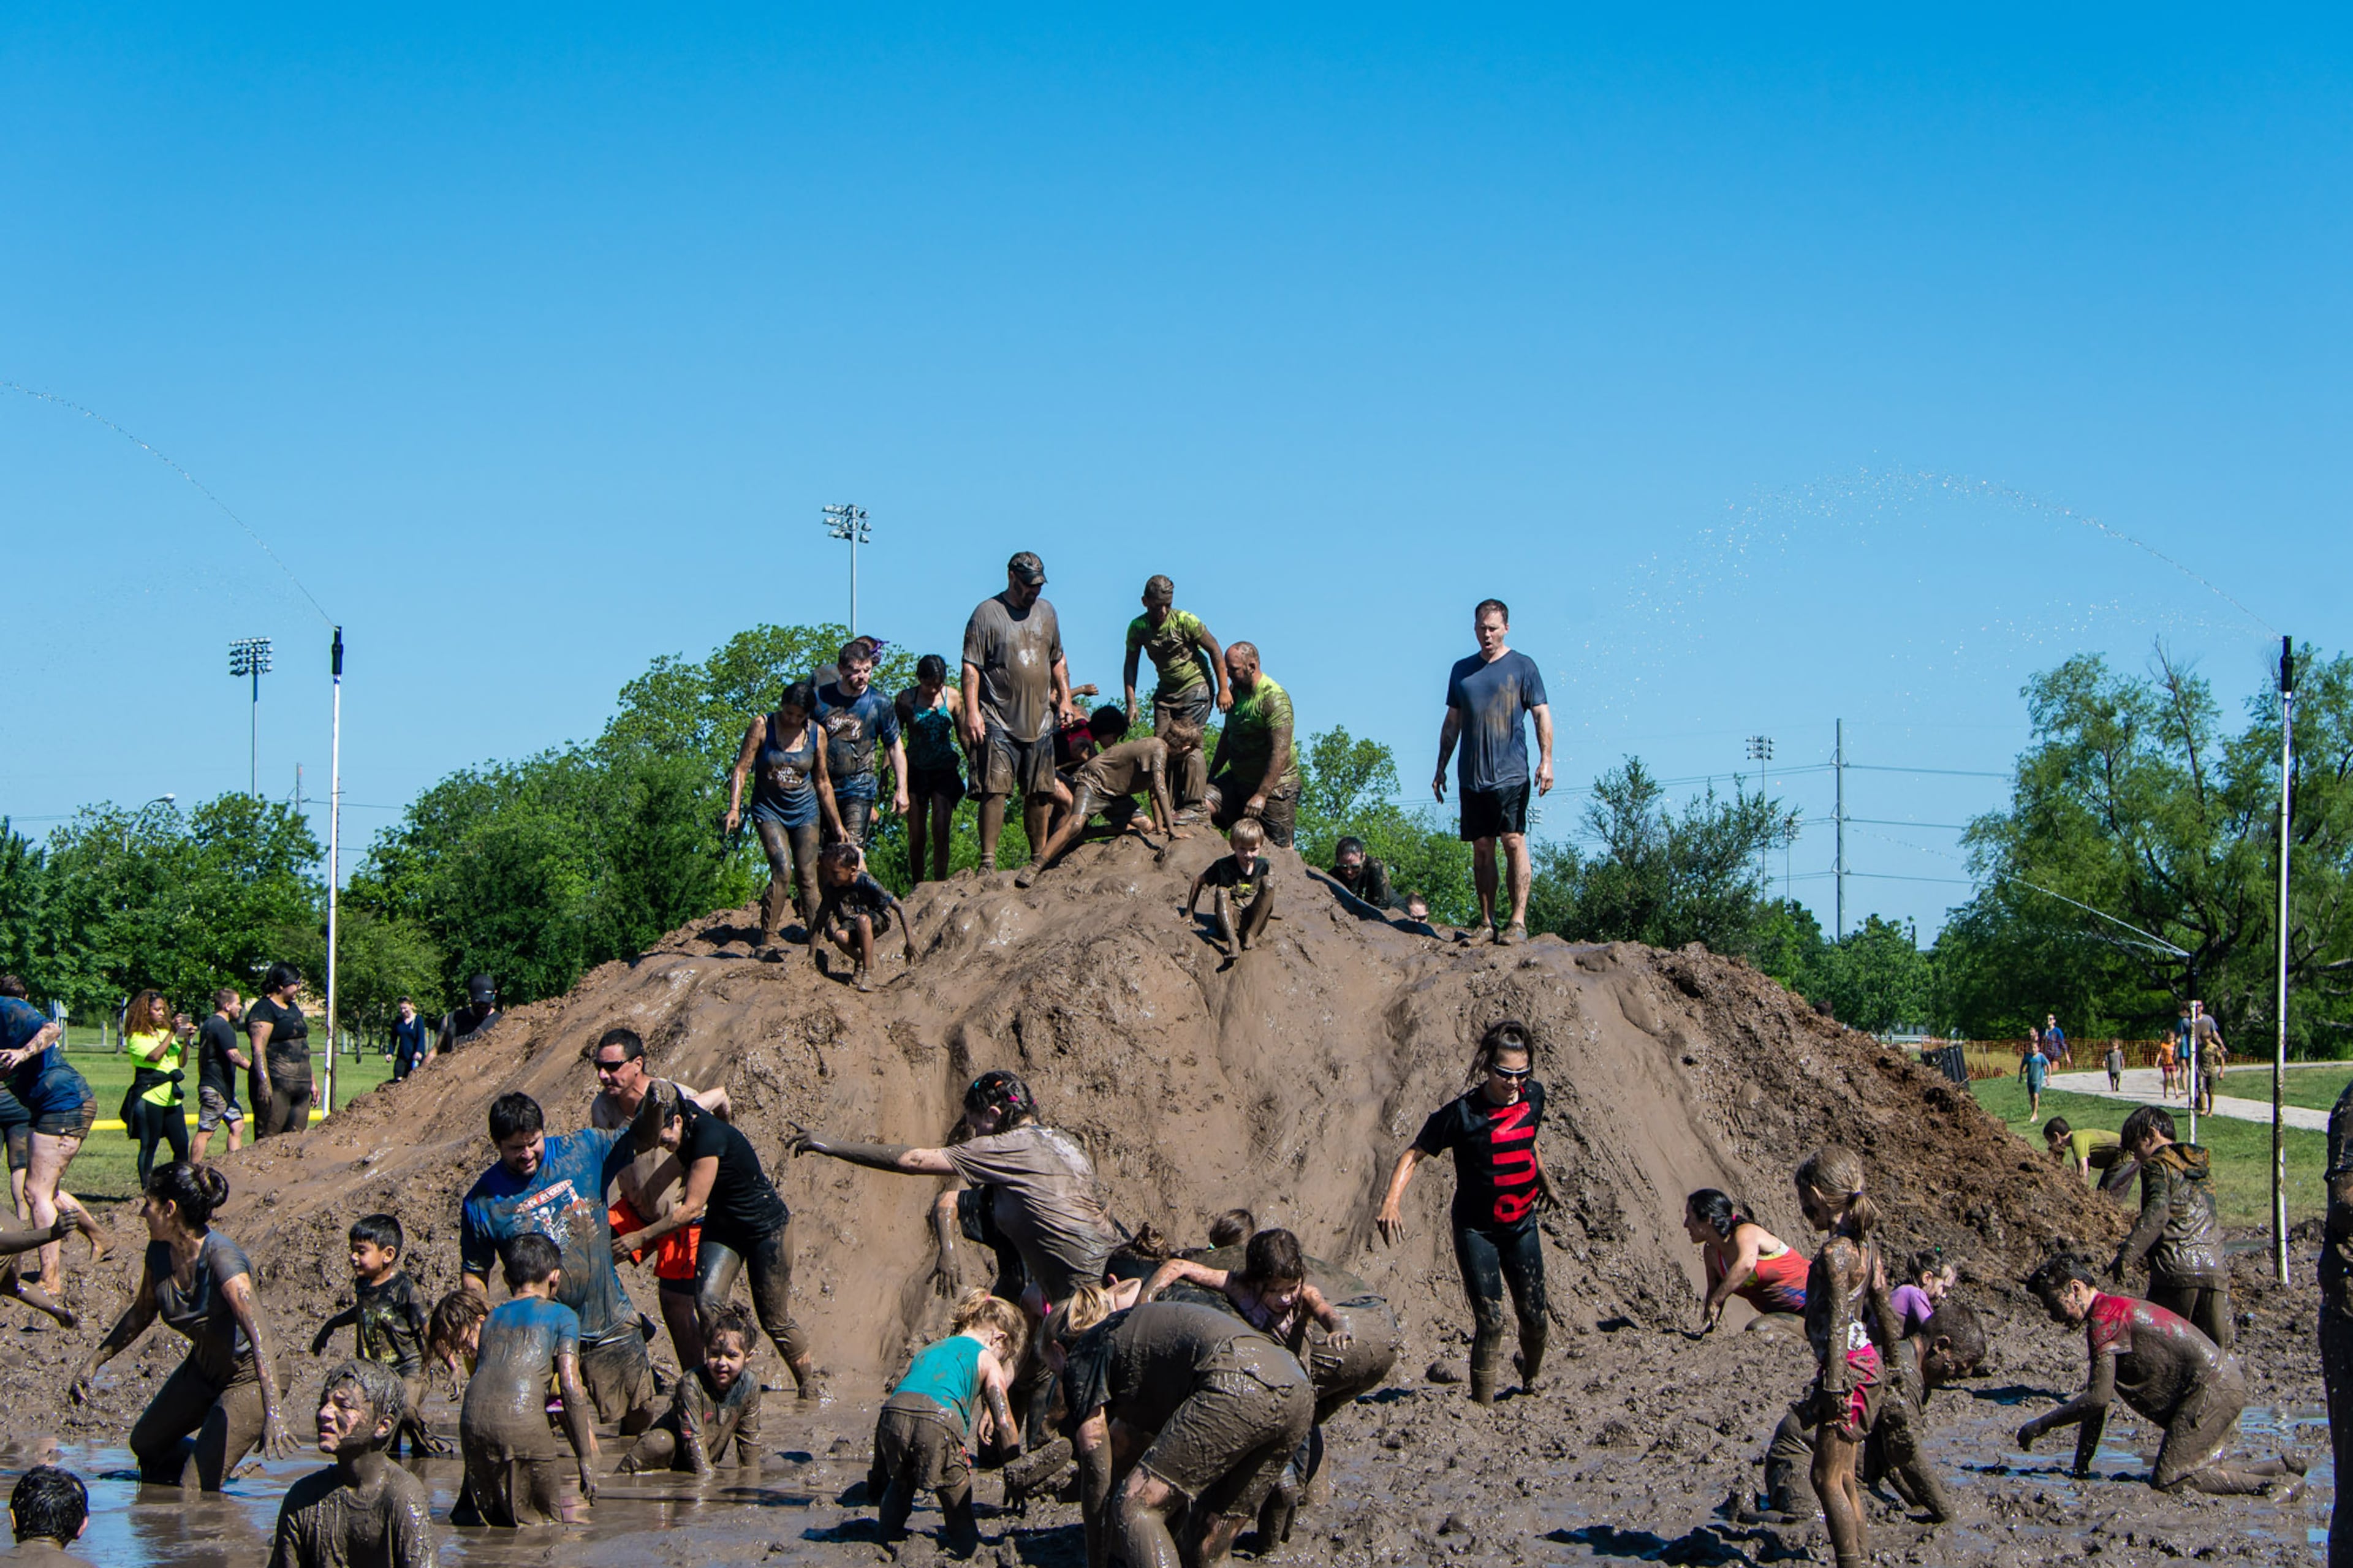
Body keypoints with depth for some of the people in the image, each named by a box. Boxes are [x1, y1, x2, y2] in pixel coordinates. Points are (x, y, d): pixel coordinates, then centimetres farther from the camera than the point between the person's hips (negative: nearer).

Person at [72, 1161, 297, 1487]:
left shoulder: (223, 1259, -34)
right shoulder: (160, 1251, -10)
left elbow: (259, 1337, -44)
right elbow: (142, 1312, 11)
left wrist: (272, 1415, -55)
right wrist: (94, 1362, 10)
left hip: (247, 1378, -8)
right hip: (202, 1367, 8)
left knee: (196, 1491, -8)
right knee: (145, 1443, 23)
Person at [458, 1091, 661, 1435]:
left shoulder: (583, 1149, -2)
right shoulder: (482, 1202, -6)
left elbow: (643, 1139, 9)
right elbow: (475, 1277, 3)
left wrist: (652, 1104, -12)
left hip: (611, 1326, 2)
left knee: (639, 1419, 8)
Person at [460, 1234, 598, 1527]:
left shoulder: (493, 1317, 26)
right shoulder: (561, 1315, 11)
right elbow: (571, 1389, 2)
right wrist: (586, 1460, 2)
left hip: (471, 1424, 5)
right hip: (522, 1422, -5)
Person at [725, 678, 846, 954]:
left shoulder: (815, 734, 1)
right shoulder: (763, 726, -7)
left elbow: (822, 782, 11)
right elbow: (741, 769, -7)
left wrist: (836, 824, 14)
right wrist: (734, 808, -19)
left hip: (805, 811, 3)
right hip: (769, 810, -3)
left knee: (807, 878, -2)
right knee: (782, 871, -19)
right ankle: (767, 942, -14)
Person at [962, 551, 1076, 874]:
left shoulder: (1046, 611, 15)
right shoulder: (987, 613, -4)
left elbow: (1058, 661, 25)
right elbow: (971, 667, -8)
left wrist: (1065, 698, 14)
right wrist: (972, 712, -16)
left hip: (1040, 721, 6)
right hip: (999, 723, -5)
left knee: (1040, 793, 8)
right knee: (995, 790, -11)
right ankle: (988, 861, -11)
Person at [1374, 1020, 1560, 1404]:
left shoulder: (1533, 1096, -3)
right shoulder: (1462, 1112, -19)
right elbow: (1413, 1155, -13)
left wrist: (1546, 1183, 34)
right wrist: (1390, 1202, -28)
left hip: (1522, 1225, 4)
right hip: (1476, 1230, -4)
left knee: (1535, 1318, 8)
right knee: (1490, 1321, -12)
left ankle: (1530, 1379, 38)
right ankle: (1484, 1406, 1)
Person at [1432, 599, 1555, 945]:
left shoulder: (1522, 667, 3)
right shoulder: (1462, 670, 15)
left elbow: (1541, 715, 0)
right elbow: (1452, 723, 20)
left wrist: (1546, 760, -11)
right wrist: (1441, 768, 17)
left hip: (1510, 774, -4)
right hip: (1471, 776, 4)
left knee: (1514, 842, -11)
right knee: (1481, 848, 5)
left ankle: (1518, 922, -13)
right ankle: (1487, 922, 9)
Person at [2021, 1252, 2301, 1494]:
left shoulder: (2105, 1317, -12)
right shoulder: (2115, 1311, 20)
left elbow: (2098, 1398, -19)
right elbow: (2097, 1399, 20)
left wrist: (2039, 1426, -11)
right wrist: (2080, 1469, 18)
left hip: (2211, 1389, -10)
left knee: (2167, 1480, -13)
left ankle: (2273, 1488, -13)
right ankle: (2284, 1468, 13)